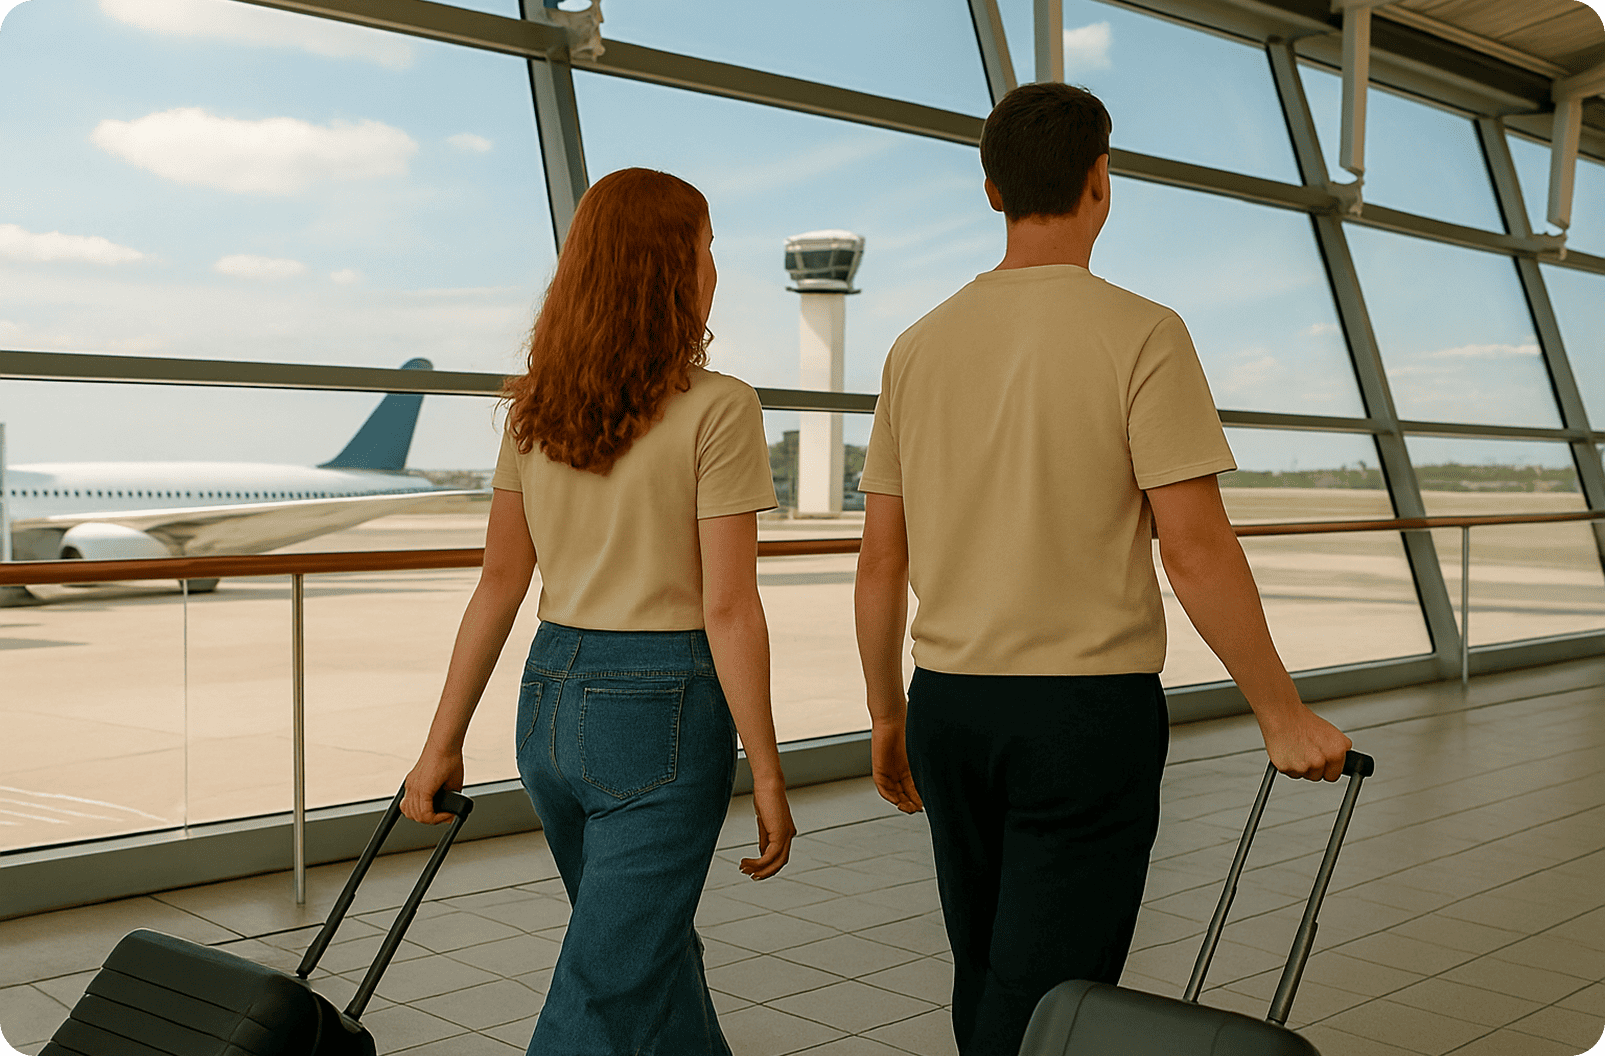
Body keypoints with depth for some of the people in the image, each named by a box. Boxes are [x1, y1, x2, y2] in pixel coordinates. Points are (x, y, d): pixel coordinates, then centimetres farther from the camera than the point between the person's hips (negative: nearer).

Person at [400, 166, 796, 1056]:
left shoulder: (535, 408, 5)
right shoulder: (717, 409, -13)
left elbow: (500, 583, 5)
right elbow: (727, 609, -15)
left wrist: (443, 743, 10)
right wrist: (766, 777, -7)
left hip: (551, 698, 7)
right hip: (663, 713, -6)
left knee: (659, 952, 24)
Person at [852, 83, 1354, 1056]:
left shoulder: (921, 347, 5)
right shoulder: (1141, 336, -10)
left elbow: (881, 558, 8)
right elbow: (1196, 550, -15)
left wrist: (887, 715, 18)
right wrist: (1286, 716, -5)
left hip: (950, 703, 6)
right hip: (1087, 715, -5)